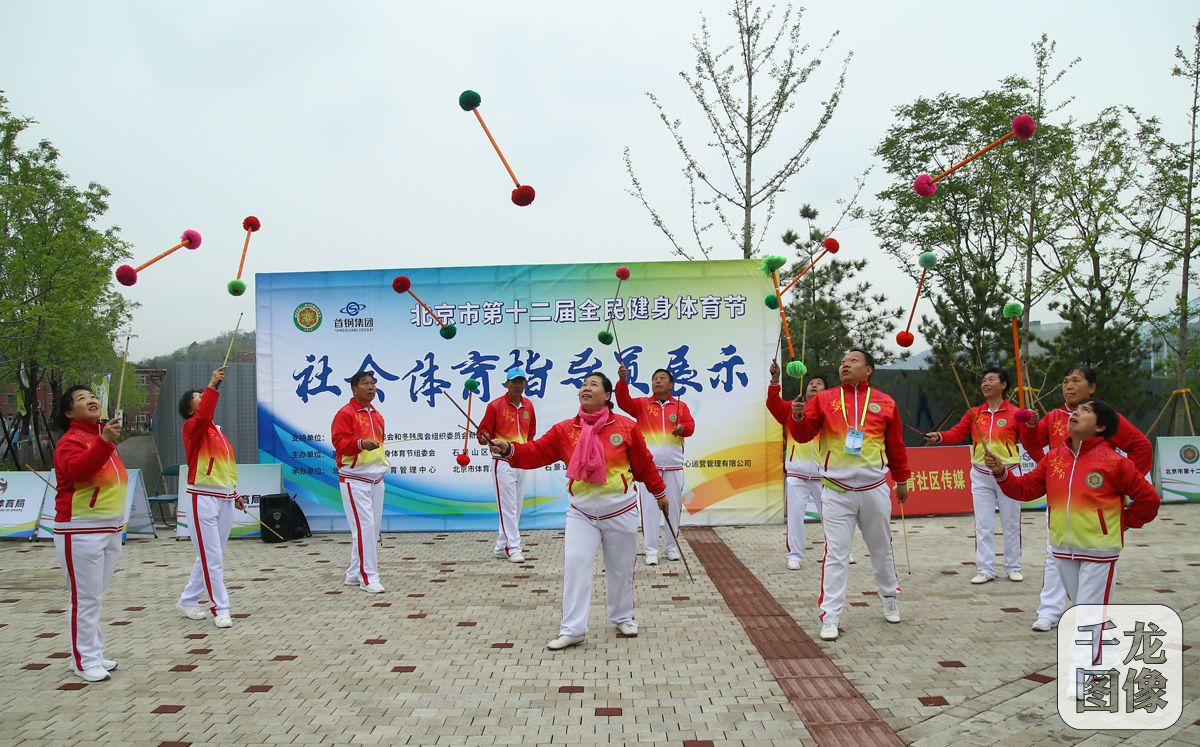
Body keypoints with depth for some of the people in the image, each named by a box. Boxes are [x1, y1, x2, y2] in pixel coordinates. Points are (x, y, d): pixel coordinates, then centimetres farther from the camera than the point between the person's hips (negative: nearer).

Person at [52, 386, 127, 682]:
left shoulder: (103, 437, 13)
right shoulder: (71, 441, -12)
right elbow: (77, 470, -34)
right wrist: (104, 443, -44)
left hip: (110, 530, 9)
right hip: (80, 532, -8)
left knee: (95, 597, 16)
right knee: (85, 598, -3)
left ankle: (91, 655, 25)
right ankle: (84, 661, 7)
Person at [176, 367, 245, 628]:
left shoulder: (218, 430, 16)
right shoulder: (192, 428, -6)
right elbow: (202, 416, -31)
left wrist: (234, 493, 20)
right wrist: (212, 386, -33)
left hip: (225, 498, 8)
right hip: (204, 498, -8)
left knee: (211, 556, 15)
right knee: (211, 558, -5)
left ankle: (187, 601, 29)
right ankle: (220, 609, 2)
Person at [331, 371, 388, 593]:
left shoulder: (377, 416, 15)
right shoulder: (345, 413, -8)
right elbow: (340, 441, -17)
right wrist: (361, 444, -32)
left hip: (376, 479, 8)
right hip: (354, 480, -8)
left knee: (373, 527, 9)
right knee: (364, 527, -11)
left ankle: (355, 574, 21)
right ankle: (368, 578, -5)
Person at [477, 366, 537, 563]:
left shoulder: (528, 406, 9)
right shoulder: (495, 406, -8)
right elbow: (483, 431, -7)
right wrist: (484, 438, -27)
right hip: (503, 462, -6)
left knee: (516, 506, 9)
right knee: (508, 506, -7)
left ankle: (501, 547, 18)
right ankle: (513, 548, -4)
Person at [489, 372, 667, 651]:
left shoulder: (626, 427, -8)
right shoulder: (565, 430, -5)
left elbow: (644, 463, 2)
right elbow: (537, 452, -10)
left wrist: (659, 493, 13)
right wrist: (509, 449, -27)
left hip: (620, 510, -1)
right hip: (581, 512, 1)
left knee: (621, 568, 12)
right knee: (575, 565, -7)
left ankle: (622, 618, 34)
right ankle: (572, 630, 1)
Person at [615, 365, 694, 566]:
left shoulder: (681, 405, 10)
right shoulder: (641, 404, 6)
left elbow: (691, 425, 1)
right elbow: (623, 402, -11)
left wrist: (682, 428, -23)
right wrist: (623, 381, -27)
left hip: (674, 466, 2)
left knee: (673, 507, 8)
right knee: (650, 507, -2)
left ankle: (672, 547, 19)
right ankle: (651, 550, 2)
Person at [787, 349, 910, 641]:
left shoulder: (885, 403, 3)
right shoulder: (824, 400, 1)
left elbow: (896, 444, 12)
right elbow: (803, 434, -5)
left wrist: (901, 480, 18)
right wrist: (798, 417, -26)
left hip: (874, 488, 2)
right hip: (836, 490, -1)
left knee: (881, 549, 18)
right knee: (836, 554, -3)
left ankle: (890, 598, 41)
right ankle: (830, 617, 1)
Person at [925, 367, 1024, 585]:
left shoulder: (1014, 413, -5)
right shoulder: (974, 413, 4)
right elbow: (957, 432, -8)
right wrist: (939, 436, -24)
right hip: (981, 475, 2)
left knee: (1011, 524, 8)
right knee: (983, 525, 4)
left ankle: (1013, 567, 22)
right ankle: (985, 569, 10)